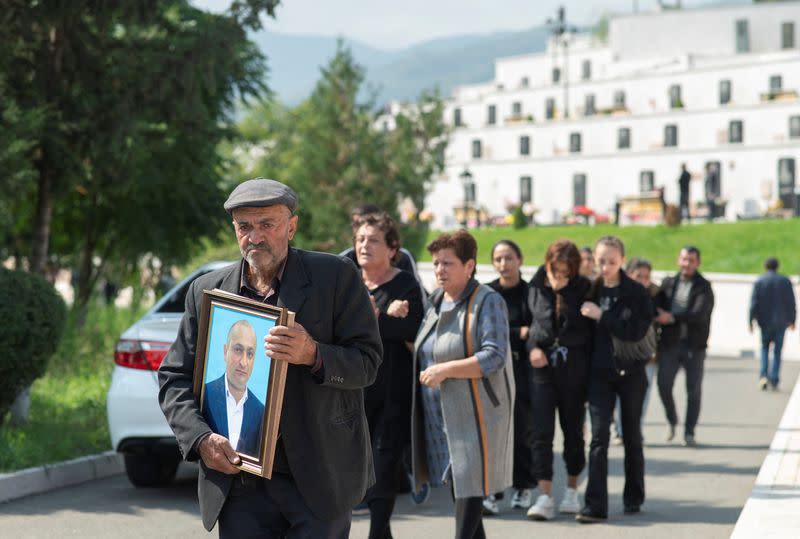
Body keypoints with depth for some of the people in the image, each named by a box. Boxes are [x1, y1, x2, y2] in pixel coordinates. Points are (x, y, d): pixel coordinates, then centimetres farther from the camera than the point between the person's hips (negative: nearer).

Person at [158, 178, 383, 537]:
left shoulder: (335, 276, 0)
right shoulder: (206, 291, 8)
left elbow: (367, 362, -3)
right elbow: (173, 378, 9)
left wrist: (314, 355, -23)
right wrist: (201, 438, -9)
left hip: (318, 478, -2)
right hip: (238, 478, 3)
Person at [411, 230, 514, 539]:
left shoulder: (487, 302, -11)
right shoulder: (435, 300, 12)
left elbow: (494, 357, -21)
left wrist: (444, 370, -23)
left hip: (475, 411, -8)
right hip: (440, 414, 8)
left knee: (468, 485, -6)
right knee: (455, 482, 12)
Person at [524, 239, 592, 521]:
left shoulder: (583, 289, -3)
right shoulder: (536, 288, 2)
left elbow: (590, 331, -3)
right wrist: (532, 347, -6)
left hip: (574, 368, -1)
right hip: (543, 365, 1)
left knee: (573, 429, 9)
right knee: (542, 432, -7)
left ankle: (572, 491, 23)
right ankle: (545, 498, -8)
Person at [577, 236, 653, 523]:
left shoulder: (636, 293, -6)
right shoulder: (591, 290, 3)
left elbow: (636, 331, -18)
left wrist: (601, 316, -20)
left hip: (630, 372, -1)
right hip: (600, 372, 1)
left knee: (632, 437, 11)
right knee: (599, 437, -8)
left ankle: (633, 498, 26)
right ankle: (595, 506, -11)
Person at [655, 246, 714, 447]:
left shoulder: (703, 287, -3)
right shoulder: (668, 283, 10)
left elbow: (699, 314, -17)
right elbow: (656, 307, 10)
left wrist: (672, 317, -22)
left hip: (694, 346, -2)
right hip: (670, 343, 2)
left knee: (693, 390, 1)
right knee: (664, 385, -4)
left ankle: (689, 433, 11)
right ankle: (671, 420, 22)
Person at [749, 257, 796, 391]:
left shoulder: (759, 281, -3)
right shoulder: (786, 281, 0)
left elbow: (754, 303, -7)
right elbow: (791, 303, 2)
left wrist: (751, 321, -4)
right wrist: (792, 320, 11)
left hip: (765, 321, 0)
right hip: (781, 321, 0)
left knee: (764, 347, 14)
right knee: (777, 350, 7)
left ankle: (764, 375, -4)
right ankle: (774, 381, 3)